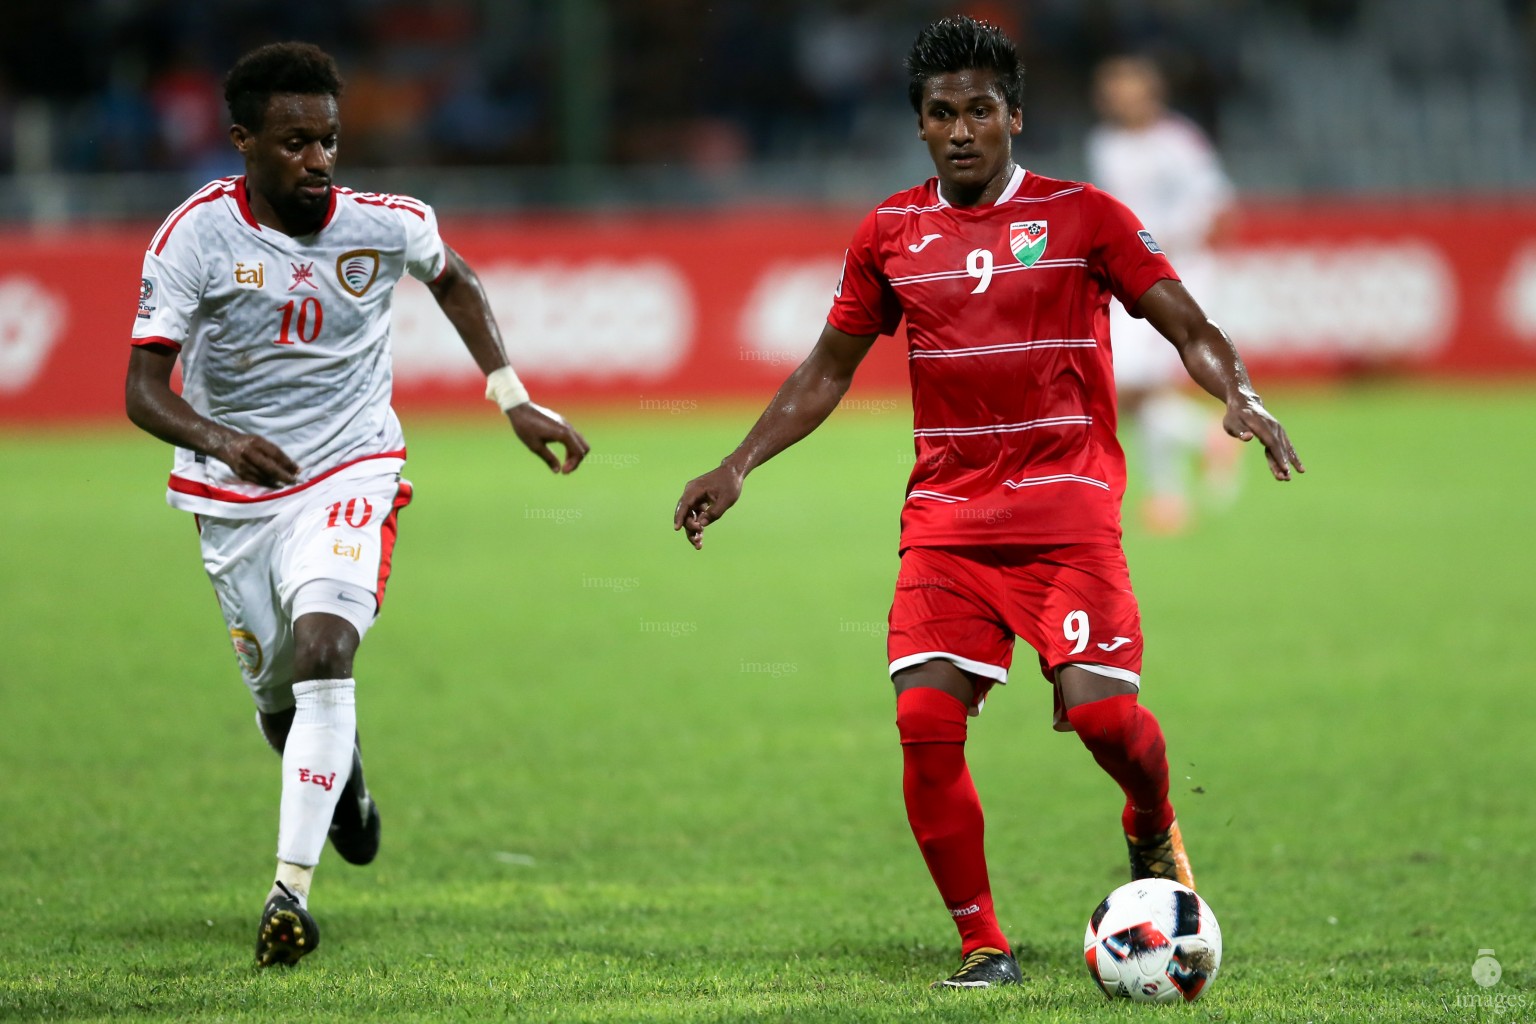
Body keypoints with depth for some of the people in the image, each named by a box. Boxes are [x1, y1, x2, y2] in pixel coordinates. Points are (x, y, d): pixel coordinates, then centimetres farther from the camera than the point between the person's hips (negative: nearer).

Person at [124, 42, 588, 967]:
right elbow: (143, 389, -18)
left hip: (351, 475, -1)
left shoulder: (383, 226, -10)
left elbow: (455, 279, 15)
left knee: (323, 650, -26)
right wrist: (219, 439, -38)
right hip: (234, 498, 1)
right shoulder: (197, 235, -15)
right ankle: (343, 781, 51)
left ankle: (292, 888, -28)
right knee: (279, 700, 12)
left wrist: (515, 400, 7)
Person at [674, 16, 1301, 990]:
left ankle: (1155, 829, 18)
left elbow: (1193, 329, 0)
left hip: (1068, 509, -3)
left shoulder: (1082, 216, 0)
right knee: (926, 720, -13)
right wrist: (738, 466, 9)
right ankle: (983, 944, 2)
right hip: (946, 518, 3)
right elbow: (827, 370, 18)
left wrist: (1239, 395, -21)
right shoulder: (890, 234, 9)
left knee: (1103, 710, -18)